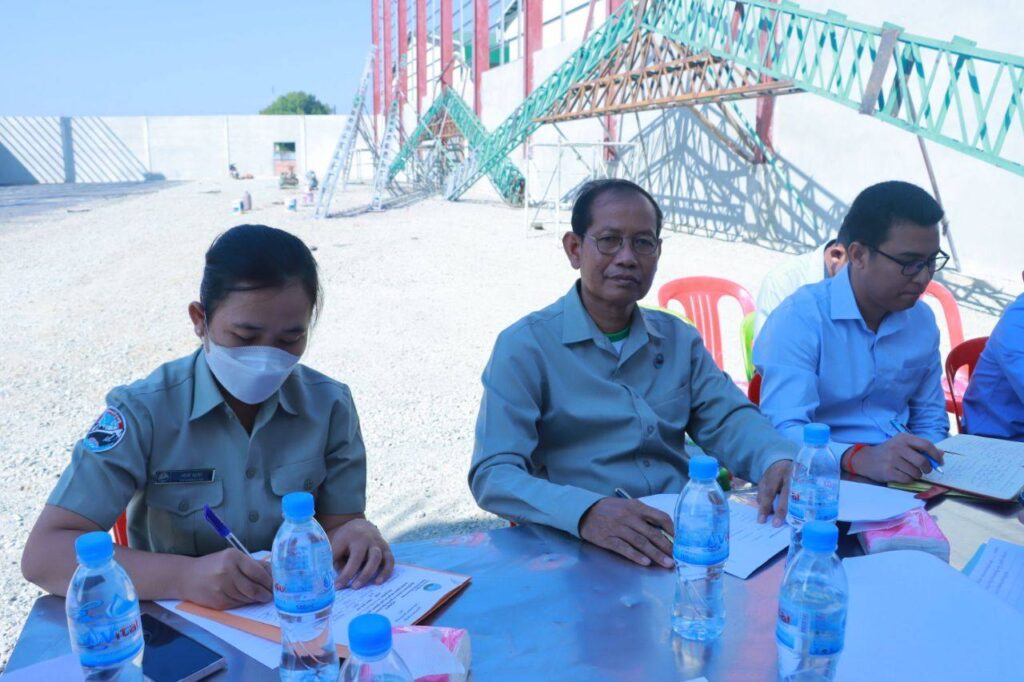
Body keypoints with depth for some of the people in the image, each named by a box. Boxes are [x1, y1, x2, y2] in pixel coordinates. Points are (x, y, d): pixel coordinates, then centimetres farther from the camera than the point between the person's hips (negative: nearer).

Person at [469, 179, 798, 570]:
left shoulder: (679, 339, 16)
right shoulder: (525, 346, -4)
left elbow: (727, 418, 8)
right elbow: (493, 475, -13)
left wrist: (778, 460, -16)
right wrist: (585, 512, -31)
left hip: (686, 535, 3)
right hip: (578, 552, -2)